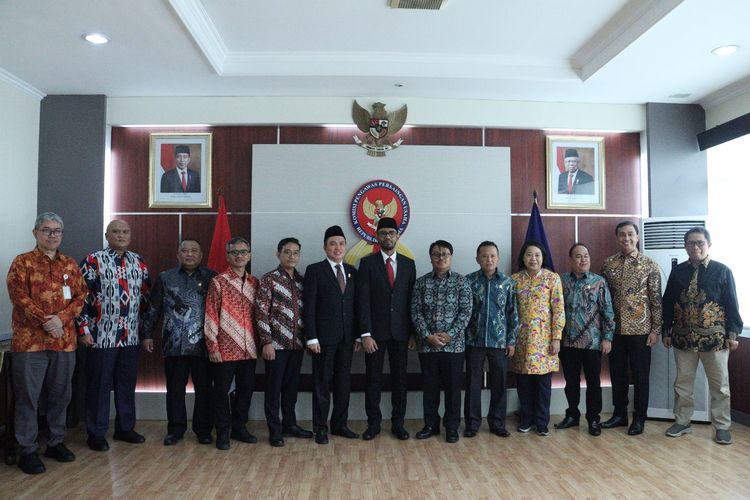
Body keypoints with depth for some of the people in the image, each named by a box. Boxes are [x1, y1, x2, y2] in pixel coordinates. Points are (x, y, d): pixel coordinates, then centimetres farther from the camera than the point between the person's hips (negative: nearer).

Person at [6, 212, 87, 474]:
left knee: (60, 394, 12)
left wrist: (61, 319, -10)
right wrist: (46, 322, -16)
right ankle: (27, 451, 13)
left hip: (65, 340, 4)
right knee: (28, 396, 2)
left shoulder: (70, 265, 12)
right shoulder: (23, 262, 1)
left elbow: (81, 297, 6)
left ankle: (56, 442, 25)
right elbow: (19, 297, -9)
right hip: (30, 340, -3)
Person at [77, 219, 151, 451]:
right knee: (99, 385, 5)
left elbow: (146, 295, 14)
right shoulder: (93, 261, -5)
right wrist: (83, 329, -11)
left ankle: (125, 428, 26)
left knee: (127, 384, 13)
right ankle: (96, 433, 18)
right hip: (102, 336, -4)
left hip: (131, 336, 5)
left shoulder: (139, 262, 9)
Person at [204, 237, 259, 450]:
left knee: (246, 389, 12)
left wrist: (259, 342, 11)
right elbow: (210, 316, -6)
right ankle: (222, 433, 19)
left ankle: (239, 428, 28)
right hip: (225, 350, -4)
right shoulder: (218, 282, -5)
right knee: (222, 390, 5)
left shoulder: (254, 283, 9)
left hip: (249, 349, 5)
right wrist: (213, 348, -10)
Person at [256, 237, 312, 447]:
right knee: (274, 387, 5)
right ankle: (275, 430, 16)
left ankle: (289, 424, 28)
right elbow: (261, 313, -10)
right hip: (276, 344, -5)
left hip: (297, 343, 5)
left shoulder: (302, 280, 9)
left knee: (292, 386, 14)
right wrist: (266, 342, -13)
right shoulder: (269, 279, -7)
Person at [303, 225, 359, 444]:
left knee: (343, 383, 12)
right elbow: (309, 307, -8)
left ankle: (340, 424, 25)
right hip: (324, 336, -4)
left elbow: (355, 305, 11)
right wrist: (311, 338, -13)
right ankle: (320, 428, 16)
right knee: (322, 384, 4)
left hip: (347, 337, 5)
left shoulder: (352, 272, 10)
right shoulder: (314, 270, -4)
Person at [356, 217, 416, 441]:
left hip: (400, 332, 2)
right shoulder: (367, 263, 0)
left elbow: (411, 299, 8)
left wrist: (413, 332, 3)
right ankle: (373, 423, 18)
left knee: (400, 378, 8)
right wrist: (365, 334, -12)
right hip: (375, 331, -2)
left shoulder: (408, 264, 8)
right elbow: (363, 300, -6)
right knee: (373, 379, 5)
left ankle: (398, 423, 20)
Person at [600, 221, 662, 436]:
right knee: (617, 373, 12)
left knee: (640, 375, 6)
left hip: (640, 329, -3)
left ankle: (639, 418, 20)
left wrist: (656, 329, -7)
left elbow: (656, 300, -4)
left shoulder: (650, 265, -4)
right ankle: (619, 414, 26)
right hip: (615, 328, 3)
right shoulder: (608, 264, 4)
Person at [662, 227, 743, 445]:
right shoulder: (677, 272, 5)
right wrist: (666, 331, 7)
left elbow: (732, 304, -1)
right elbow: (668, 303, 8)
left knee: (719, 384, 7)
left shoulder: (722, 271, -1)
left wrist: (733, 333, -5)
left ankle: (722, 427, 20)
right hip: (683, 338, 3)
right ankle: (682, 422, 24)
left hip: (714, 338, -2)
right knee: (683, 382, 11)